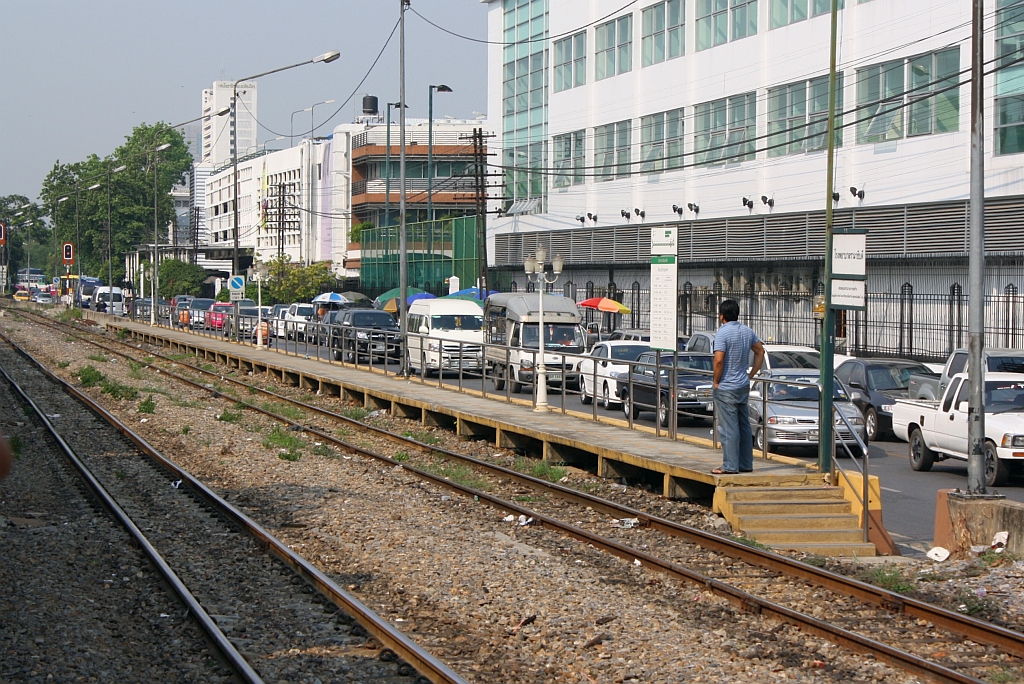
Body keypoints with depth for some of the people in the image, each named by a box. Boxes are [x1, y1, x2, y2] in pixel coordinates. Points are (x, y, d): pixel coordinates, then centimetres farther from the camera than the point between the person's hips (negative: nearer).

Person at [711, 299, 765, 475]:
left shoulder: (723, 332, -16)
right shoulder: (747, 331, 8)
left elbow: (719, 360, -22)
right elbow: (760, 351, 17)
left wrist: (716, 381, -10)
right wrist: (751, 374, 17)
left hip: (726, 388, -8)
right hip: (743, 386, 8)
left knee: (728, 428, -5)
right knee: (744, 426, 13)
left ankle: (730, 466, -4)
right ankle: (746, 464, 17)